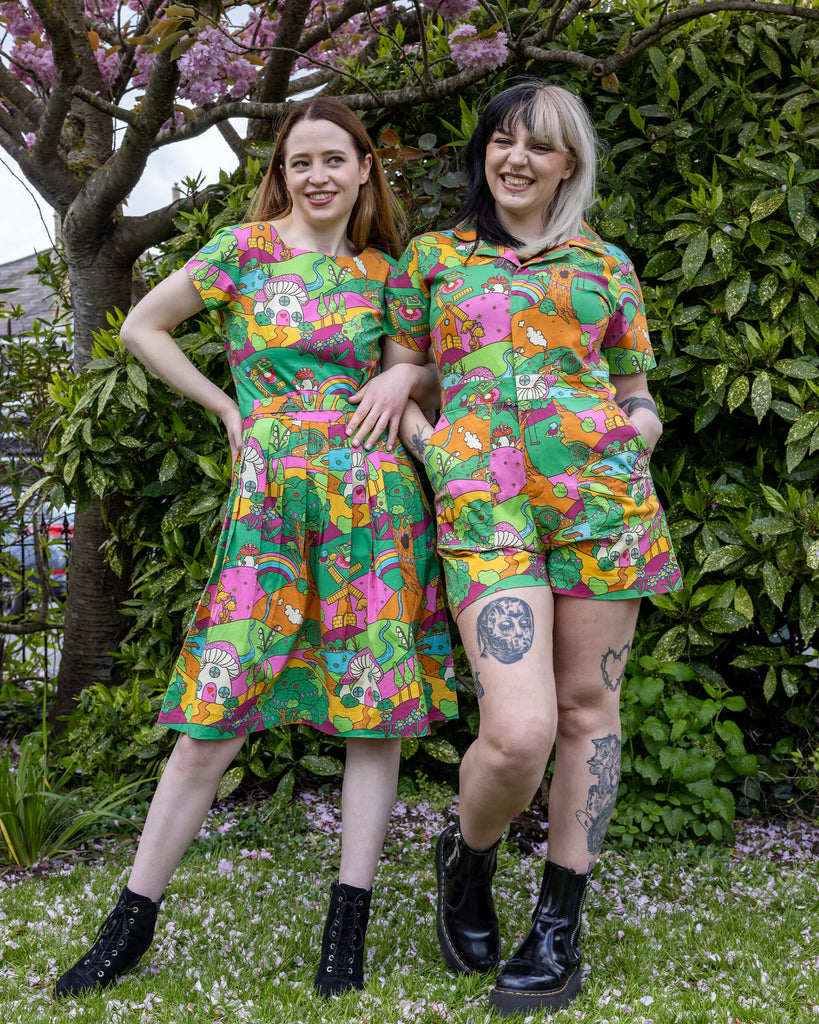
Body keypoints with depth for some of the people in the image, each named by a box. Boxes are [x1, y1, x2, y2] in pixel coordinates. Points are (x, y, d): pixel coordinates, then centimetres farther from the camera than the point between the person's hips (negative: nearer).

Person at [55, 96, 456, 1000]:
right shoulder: (247, 247, 5)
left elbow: (436, 369, 22)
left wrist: (407, 375, 0)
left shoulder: (383, 274, 11)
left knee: (376, 706, 1)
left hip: (374, 500, 2)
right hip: (270, 502, -2)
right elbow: (142, 328, 10)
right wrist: (226, 407, 5)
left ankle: (348, 923, 12)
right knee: (215, 713, -2)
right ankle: (131, 919, 12)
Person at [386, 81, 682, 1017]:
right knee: (519, 731, -14)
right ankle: (466, 860, 19)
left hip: (599, 492, 2)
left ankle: (558, 927, 21)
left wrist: (639, 432, -1)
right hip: (481, 503, -2)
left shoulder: (606, 267, 17)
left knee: (586, 706, 5)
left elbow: (639, 399, 21)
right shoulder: (431, 257, 17)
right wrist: (425, 440, 1)